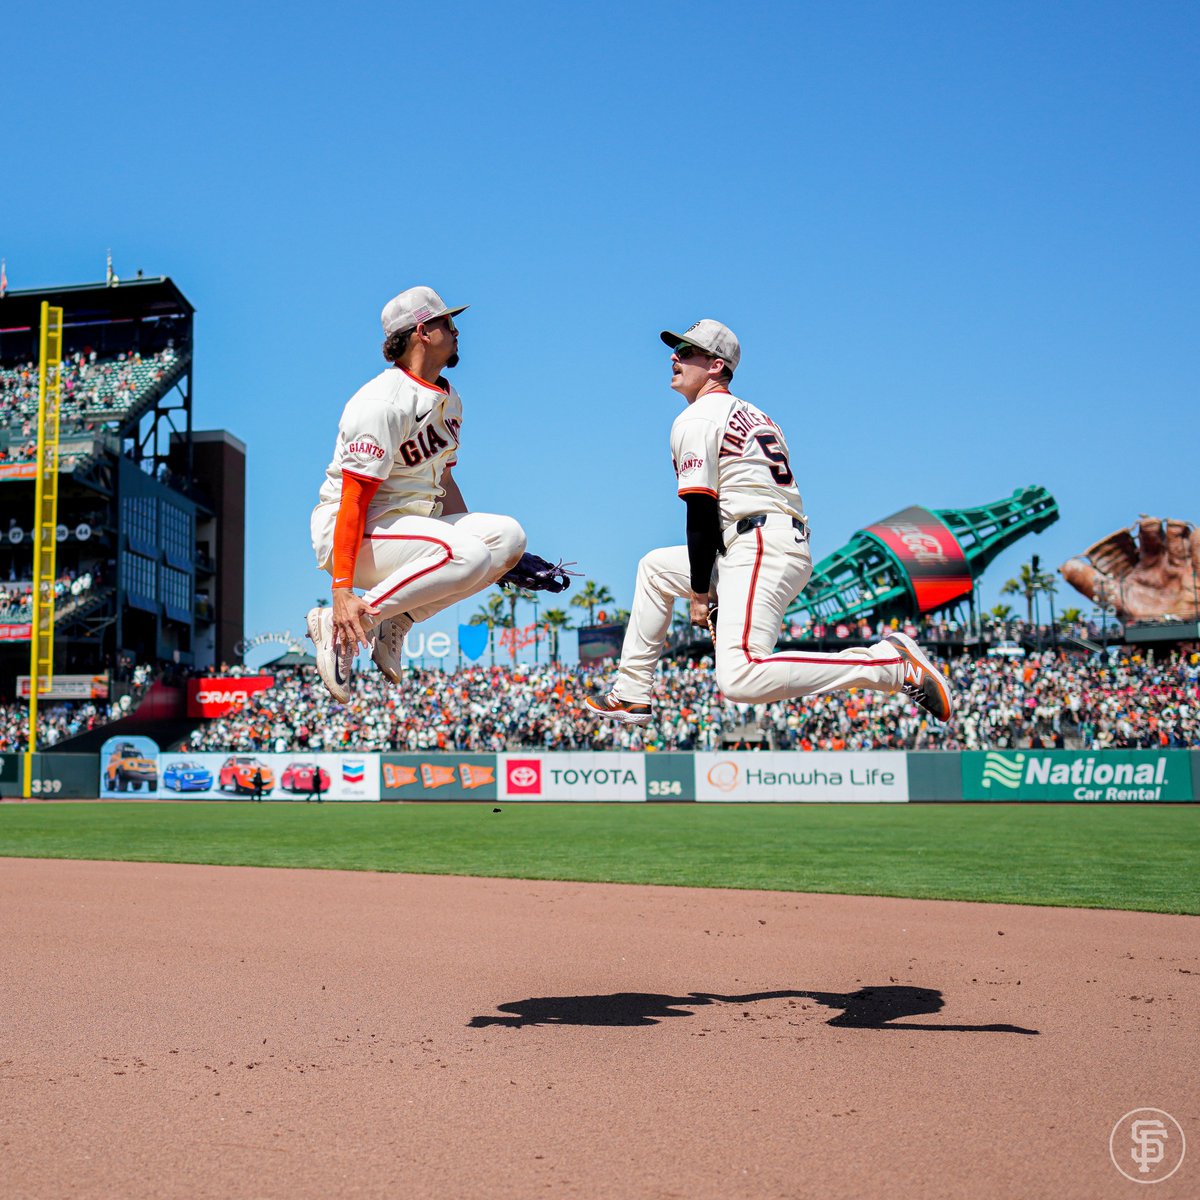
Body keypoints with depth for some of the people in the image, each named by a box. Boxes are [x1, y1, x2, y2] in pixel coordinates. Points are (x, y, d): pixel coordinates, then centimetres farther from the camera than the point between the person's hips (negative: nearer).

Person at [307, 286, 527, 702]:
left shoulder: (448, 399, 14)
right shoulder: (383, 403, -17)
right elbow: (354, 498, -22)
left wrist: (496, 554, 19)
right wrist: (342, 591, -29)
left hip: (412, 527, 9)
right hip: (348, 533, -9)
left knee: (508, 534, -11)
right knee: (465, 555, -32)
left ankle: (395, 625, -6)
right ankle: (339, 624, -21)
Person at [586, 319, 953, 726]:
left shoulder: (694, 419, -2)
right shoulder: (755, 414, 25)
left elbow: (702, 514, -9)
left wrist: (699, 592, -4)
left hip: (762, 550, -10)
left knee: (740, 679, -25)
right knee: (654, 567, 25)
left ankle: (891, 662, -23)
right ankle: (631, 695, 23)